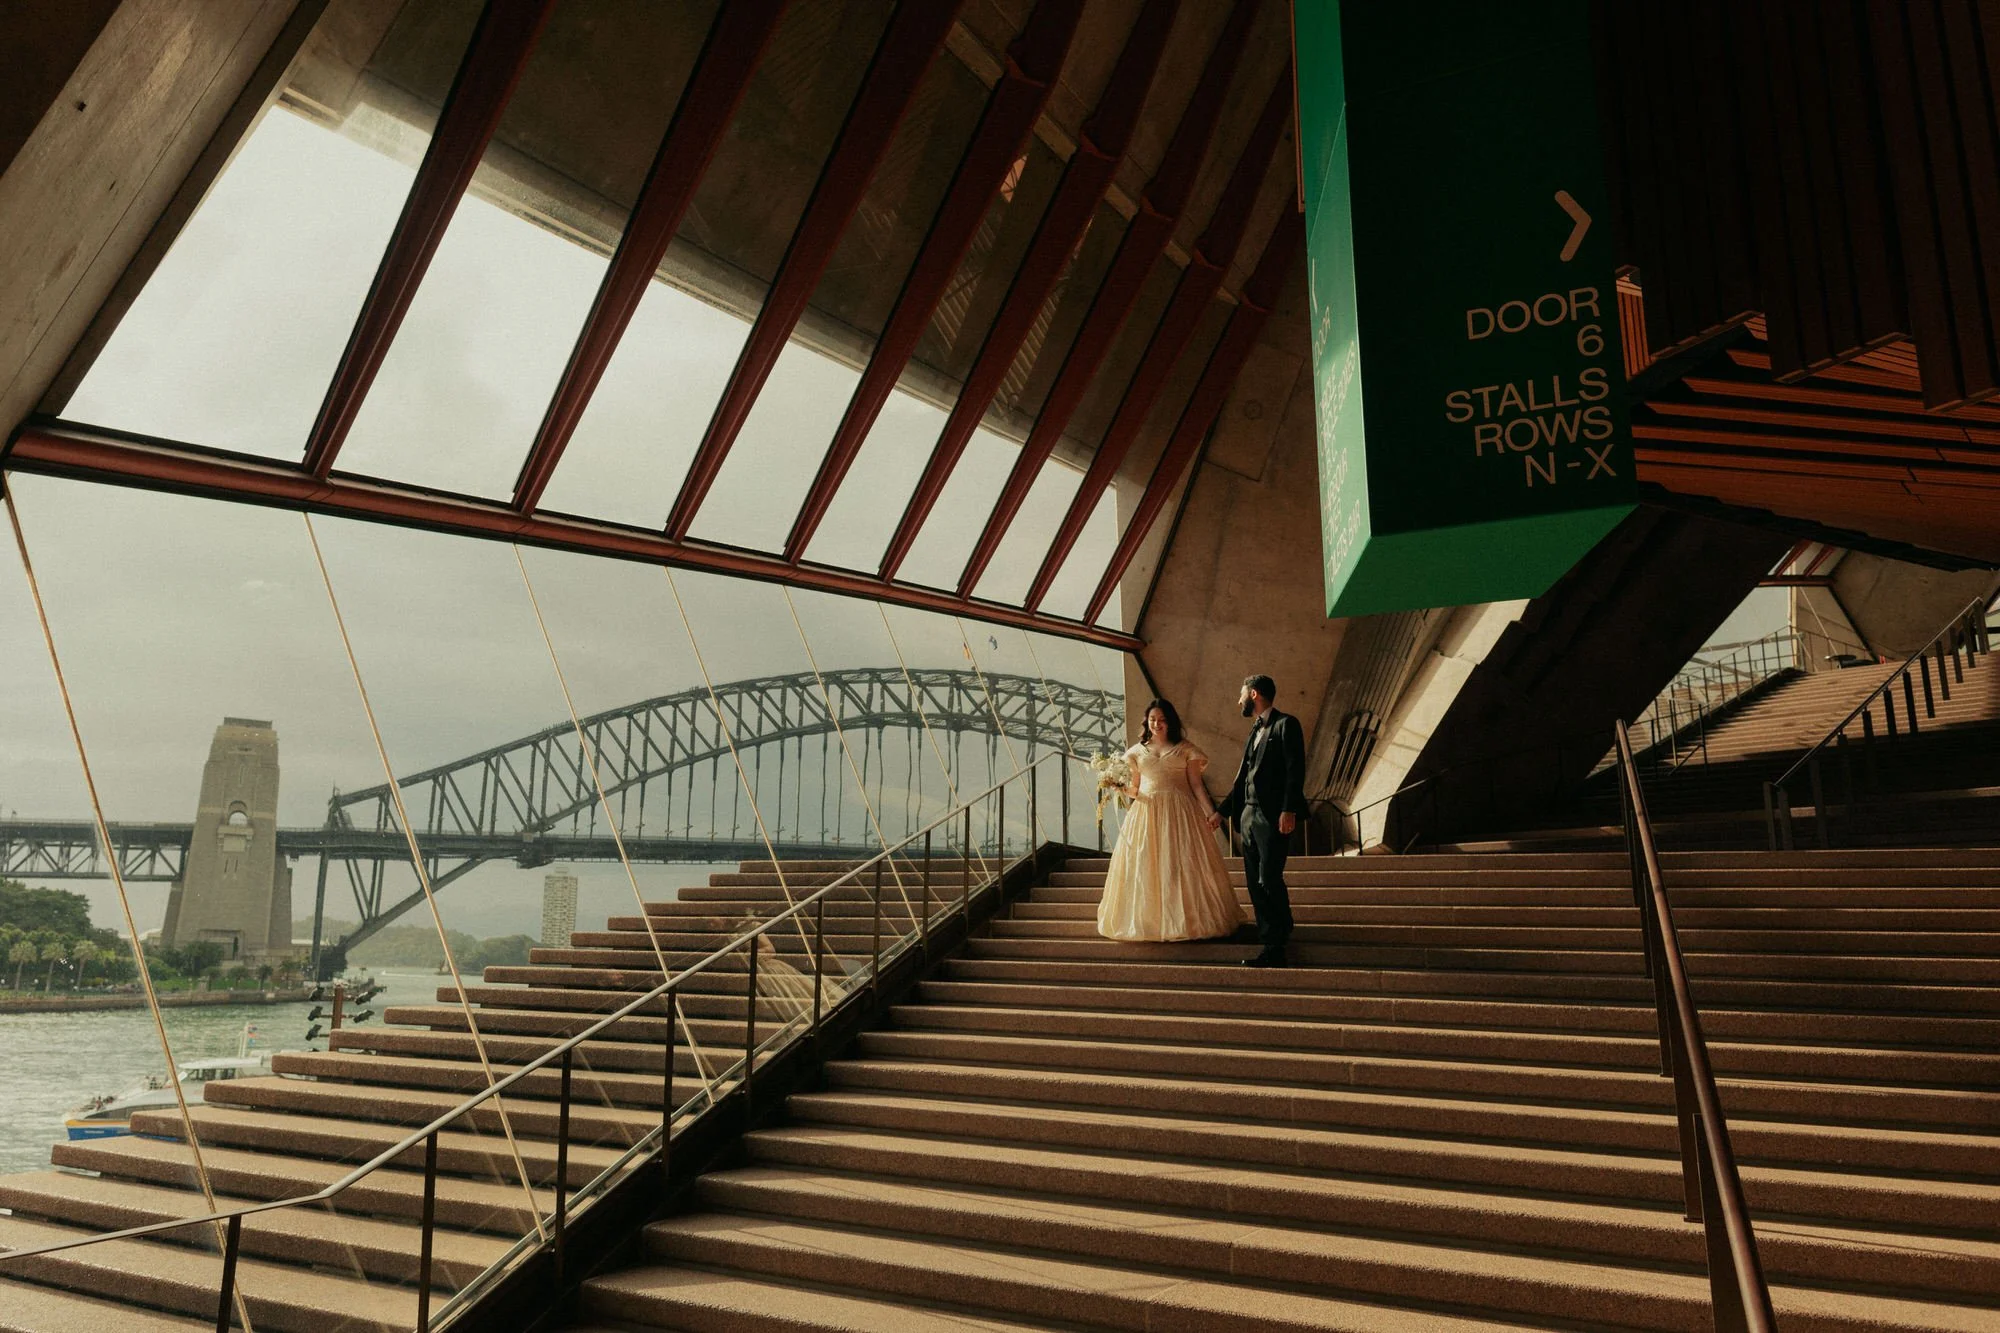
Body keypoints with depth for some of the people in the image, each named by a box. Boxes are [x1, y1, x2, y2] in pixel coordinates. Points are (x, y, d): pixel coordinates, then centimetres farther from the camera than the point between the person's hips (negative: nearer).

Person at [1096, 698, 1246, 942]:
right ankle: (1149, 920, 9)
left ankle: (1188, 918, 8)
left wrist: (1211, 812, -7)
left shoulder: (1184, 749, 5)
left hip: (1180, 812, -2)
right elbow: (1134, 789, 12)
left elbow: (1196, 785, 3)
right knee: (1146, 868, 0)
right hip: (1146, 813, 2)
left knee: (1183, 865, -2)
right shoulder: (1137, 752, 12)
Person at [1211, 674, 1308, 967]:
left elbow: (1295, 770, -13)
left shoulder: (1286, 724, -4)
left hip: (1274, 816, -9)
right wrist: (1222, 811, 24)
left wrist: (1289, 810, -21)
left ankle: (1278, 949, -2)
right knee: (1255, 883, 6)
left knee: (1269, 880, -11)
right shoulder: (1255, 730, 21)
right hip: (1249, 814, 9)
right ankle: (1270, 948, 11)